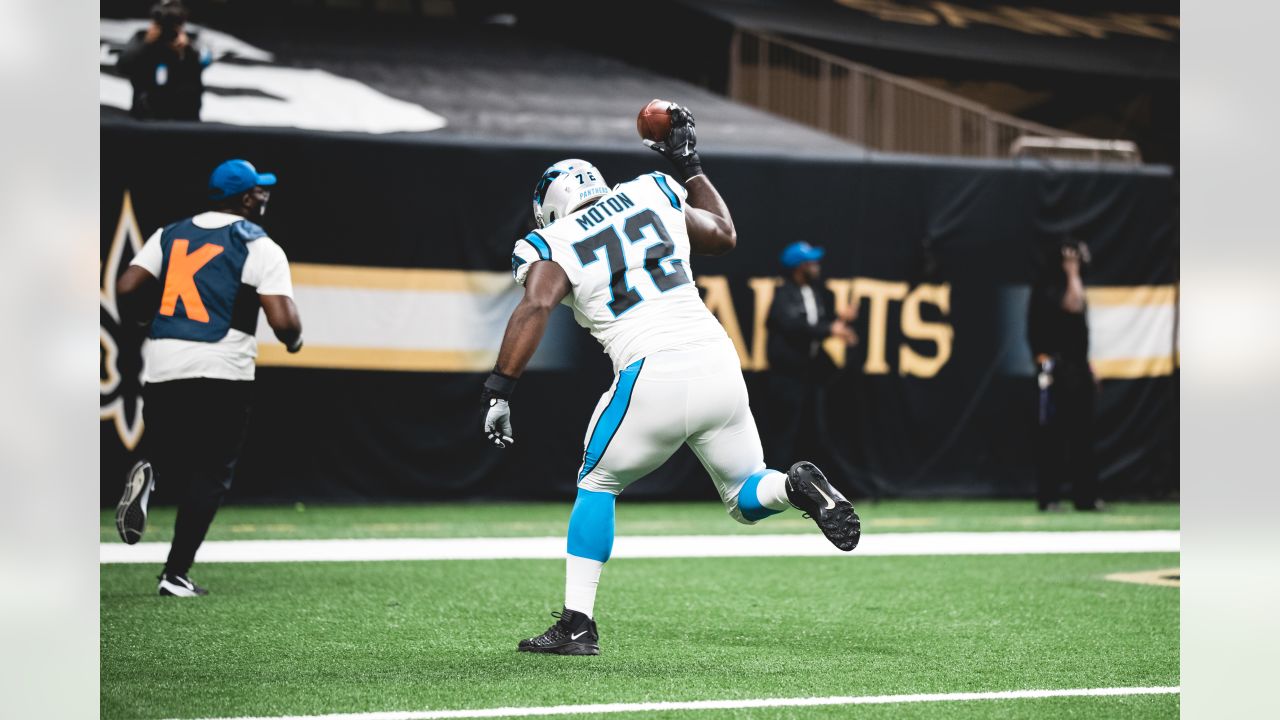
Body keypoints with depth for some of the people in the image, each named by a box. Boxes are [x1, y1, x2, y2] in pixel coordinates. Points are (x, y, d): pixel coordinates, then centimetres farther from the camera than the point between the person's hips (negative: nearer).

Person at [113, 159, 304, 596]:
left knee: (173, 462, 19)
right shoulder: (260, 247, -1)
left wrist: (149, 318, 22)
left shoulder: (170, 236, 12)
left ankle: (152, 475, -17)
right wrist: (294, 340, 11)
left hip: (161, 368, 4)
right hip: (222, 371, -4)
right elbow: (283, 322, -11)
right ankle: (176, 575, -3)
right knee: (208, 475, 6)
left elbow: (126, 290, 3)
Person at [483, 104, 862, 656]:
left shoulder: (555, 245, 5)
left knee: (597, 486, 20)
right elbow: (724, 234, 33)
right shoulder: (650, 197, 17)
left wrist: (499, 389, -16)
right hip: (717, 362, 4)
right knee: (748, 499, 19)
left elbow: (536, 306, -14)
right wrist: (690, 167, 44)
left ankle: (577, 624, 13)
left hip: (652, 378, -4)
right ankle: (796, 486, -16)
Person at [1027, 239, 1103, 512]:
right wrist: (1072, 272, -16)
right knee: (1052, 435, -9)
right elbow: (1073, 305, -26)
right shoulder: (1047, 289, -8)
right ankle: (1047, 497, -8)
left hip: (1077, 367, 9)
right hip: (1056, 369, -9)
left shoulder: (1071, 287, 20)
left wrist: (1087, 367, 21)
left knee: (1082, 434, 8)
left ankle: (1085, 496, 10)